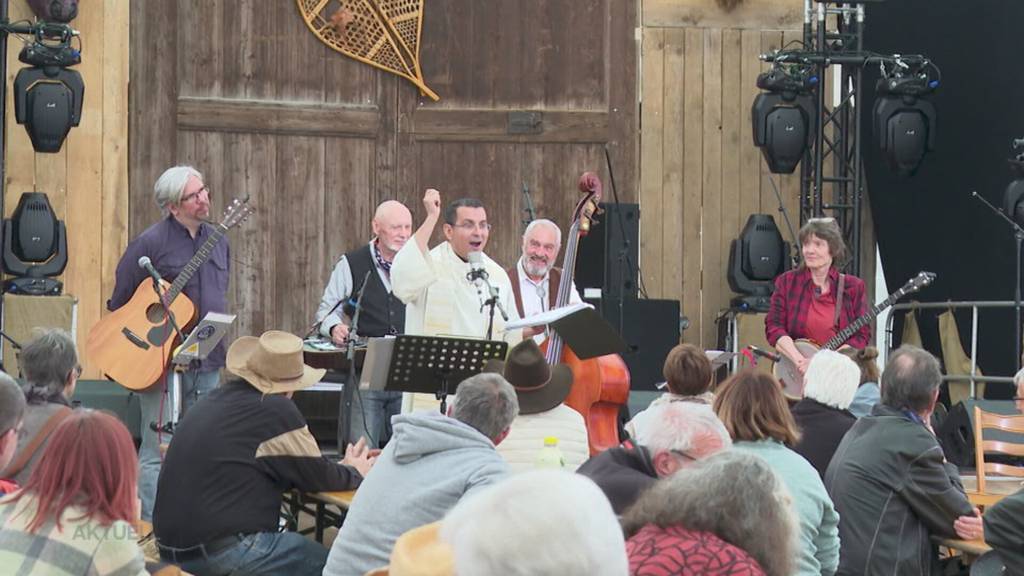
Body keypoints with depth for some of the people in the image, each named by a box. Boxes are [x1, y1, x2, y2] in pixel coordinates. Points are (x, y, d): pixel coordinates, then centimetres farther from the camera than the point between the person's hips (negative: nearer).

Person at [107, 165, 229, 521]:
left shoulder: (217, 241, 11)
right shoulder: (150, 243, -10)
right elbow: (119, 303, -4)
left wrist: (217, 342, 16)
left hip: (208, 361, 7)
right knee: (159, 452, -5)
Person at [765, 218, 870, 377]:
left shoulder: (853, 287, 6)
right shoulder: (787, 282, 7)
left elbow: (862, 336, 1)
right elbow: (773, 327, 0)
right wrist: (800, 361, -15)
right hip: (795, 375, 0)